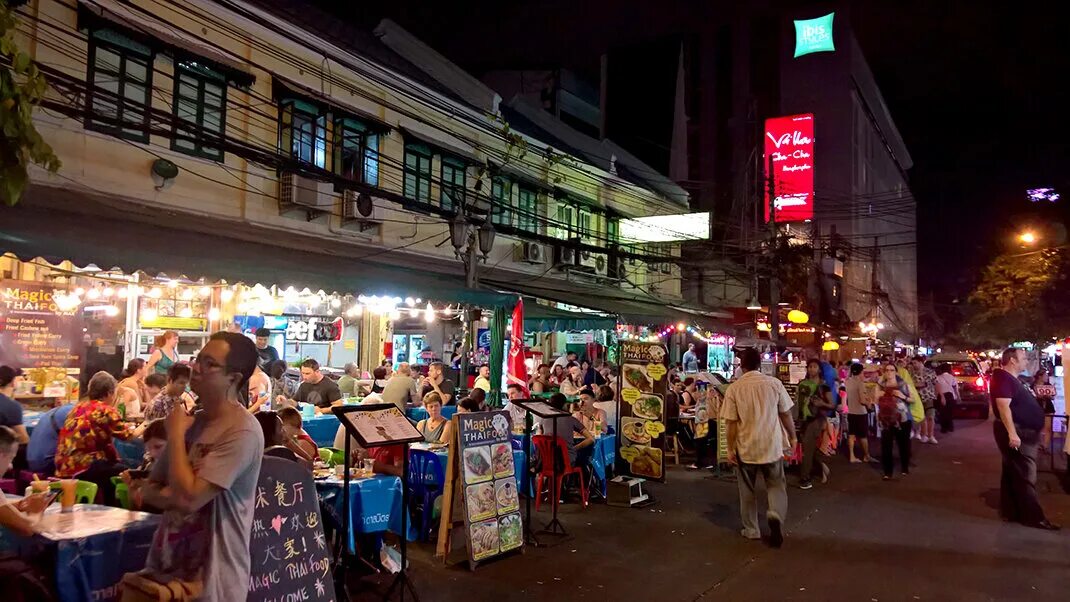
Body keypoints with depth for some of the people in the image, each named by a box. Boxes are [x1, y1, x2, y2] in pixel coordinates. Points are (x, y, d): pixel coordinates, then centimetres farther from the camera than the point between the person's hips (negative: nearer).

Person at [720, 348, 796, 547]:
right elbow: (786, 415, 1)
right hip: (772, 446, 1)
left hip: (746, 448, 0)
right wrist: (793, 437, 15)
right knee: (776, 486, 15)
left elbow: (730, 423, -9)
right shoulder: (774, 383, -6)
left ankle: (751, 530, 23)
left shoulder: (734, 388, -9)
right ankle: (776, 514, -10)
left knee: (747, 490, 15)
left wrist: (730, 449, 0)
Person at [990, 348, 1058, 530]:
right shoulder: (1003, 379, -17)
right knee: (1024, 476, -6)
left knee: (1012, 474, 14)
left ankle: (1010, 512, 20)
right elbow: (1003, 406, -27)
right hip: (1016, 432, -11)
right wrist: (1012, 433, -32)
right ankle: (1033, 517, -1)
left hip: (1022, 432, 11)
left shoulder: (1012, 379, 17)